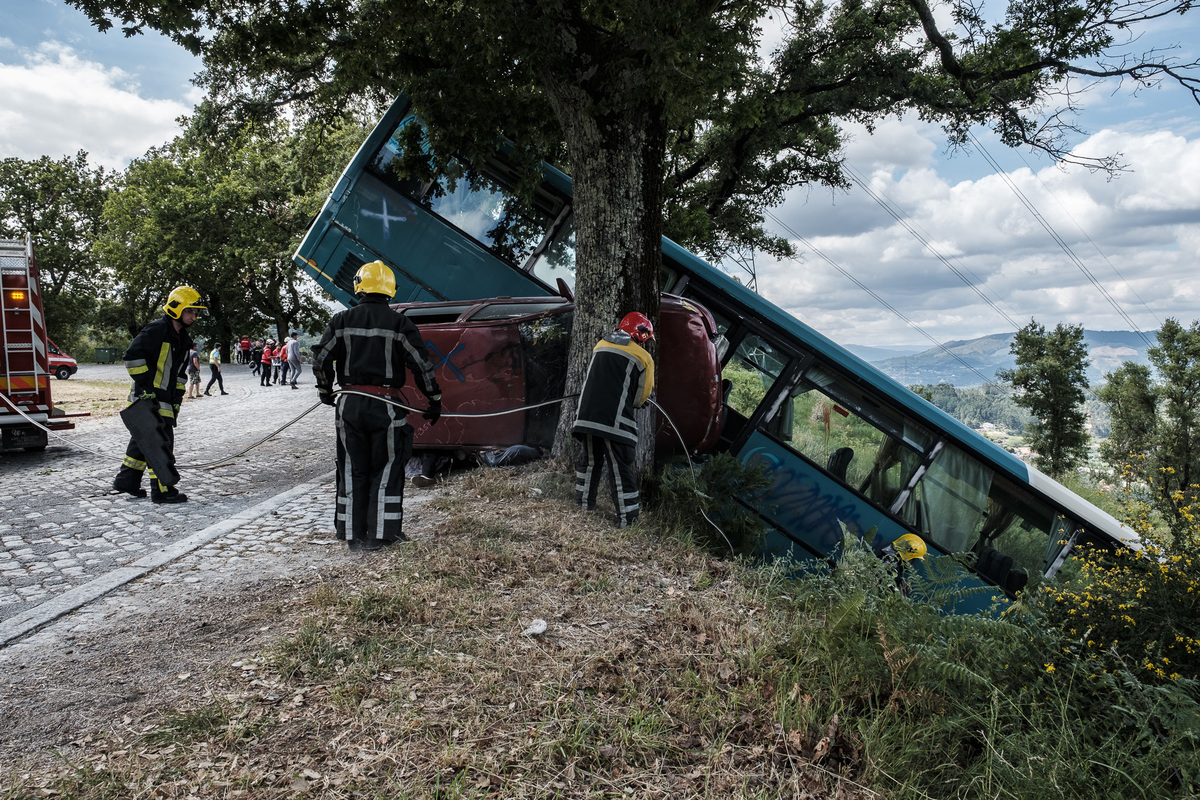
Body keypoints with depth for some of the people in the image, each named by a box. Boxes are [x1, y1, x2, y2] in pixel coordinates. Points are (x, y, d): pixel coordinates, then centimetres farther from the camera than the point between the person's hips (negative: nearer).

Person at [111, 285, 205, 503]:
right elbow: (132, 355, -21)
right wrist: (145, 385, -21)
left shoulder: (182, 339, 15)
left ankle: (126, 480, 31)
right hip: (148, 399, -10)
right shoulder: (157, 330, -14)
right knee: (161, 443, -8)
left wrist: (177, 398, 16)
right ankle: (162, 490, -2)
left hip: (164, 401, 10)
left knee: (143, 441, 18)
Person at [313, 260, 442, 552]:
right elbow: (421, 365, -6)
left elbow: (321, 359, 3)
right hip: (386, 406, -2)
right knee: (385, 470, 7)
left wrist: (325, 392, 19)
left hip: (349, 404, 3)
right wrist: (434, 400, 3)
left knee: (352, 471, 11)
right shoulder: (399, 324, -5)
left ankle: (353, 534, 17)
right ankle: (380, 534, 8)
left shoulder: (341, 321, 2)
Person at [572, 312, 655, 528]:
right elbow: (642, 395, 7)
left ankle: (584, 502, 33)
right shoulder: (643, 358, 2)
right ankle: (627, 516, 7)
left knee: (588, 459, 22)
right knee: (621, 467, 3)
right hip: (615, 419, -5)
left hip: (586, 415, 5)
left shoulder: (600, 345, 17)